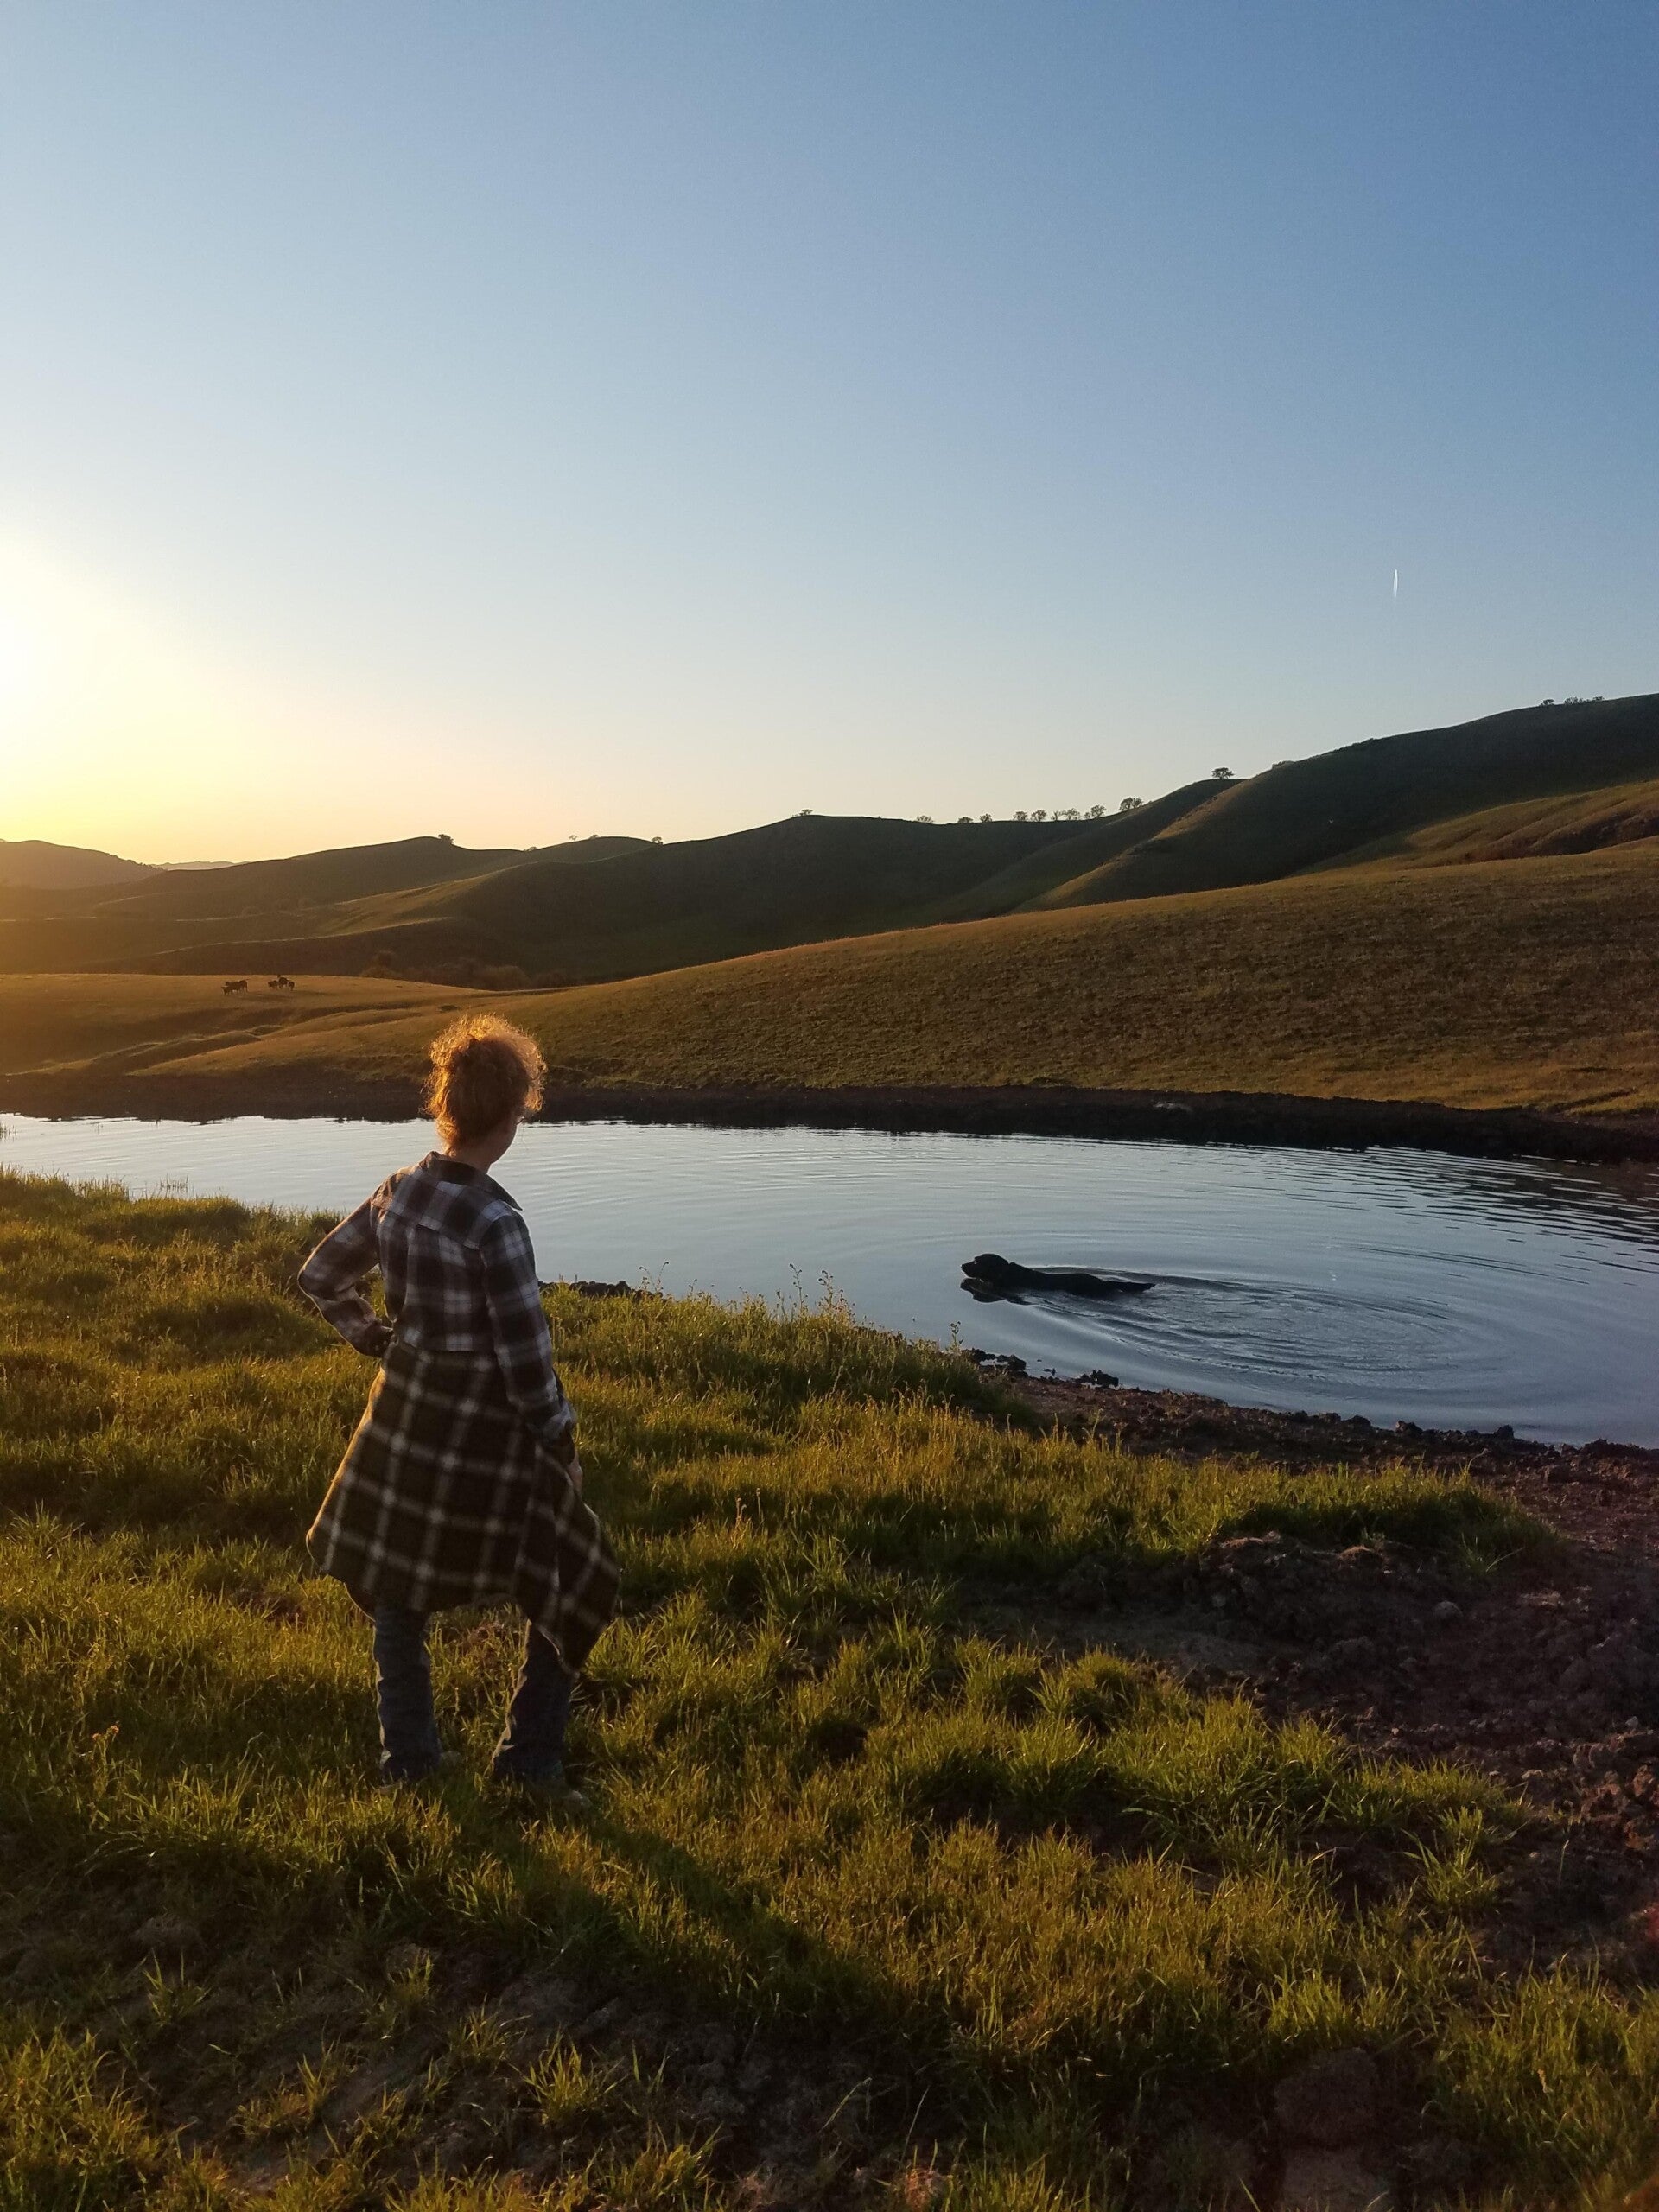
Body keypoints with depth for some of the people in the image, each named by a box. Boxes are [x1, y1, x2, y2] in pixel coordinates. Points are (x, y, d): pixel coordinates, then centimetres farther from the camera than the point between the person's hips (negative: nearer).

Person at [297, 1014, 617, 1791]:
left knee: (396, 1586, 22)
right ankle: (528, 1757, 22)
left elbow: (321, 1276, 9)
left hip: (405, 1407, 7)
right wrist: (558, 1437, -7)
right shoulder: (495, 1223, -25)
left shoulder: (398, 1191, -4)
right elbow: (525, 1356, -21)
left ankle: (406, 1753, 35)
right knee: (570, 1591, 13)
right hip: (484, 1428, -7)